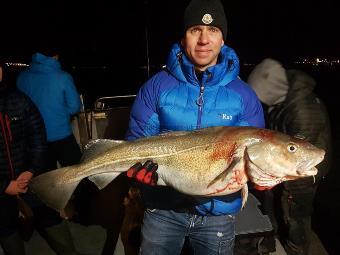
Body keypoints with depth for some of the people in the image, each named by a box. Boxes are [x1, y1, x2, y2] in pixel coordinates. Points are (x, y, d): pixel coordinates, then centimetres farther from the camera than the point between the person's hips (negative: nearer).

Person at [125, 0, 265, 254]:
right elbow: (136, 141, -6)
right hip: (163, 208, 0)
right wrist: (140, 165, -25)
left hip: (218, 213, 1)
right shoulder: (157, 85, -7)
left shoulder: (244, 95, -5)